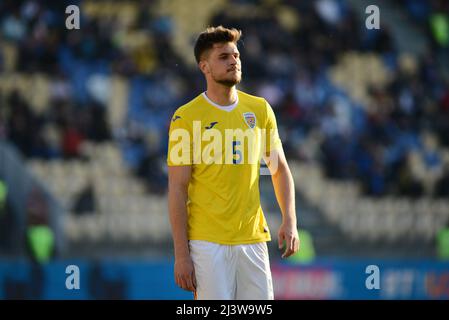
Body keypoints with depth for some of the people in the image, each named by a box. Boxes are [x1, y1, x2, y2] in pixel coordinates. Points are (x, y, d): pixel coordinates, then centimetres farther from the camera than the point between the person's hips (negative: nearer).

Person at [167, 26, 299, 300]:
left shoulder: (260, 109, 8)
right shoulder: (186, 117, -4)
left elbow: (280, 168, 17)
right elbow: (177, 189, -5)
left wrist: (290, 222, 3)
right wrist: (181, 254, -9)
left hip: (253, 238, 4)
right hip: (207, 242, -4)